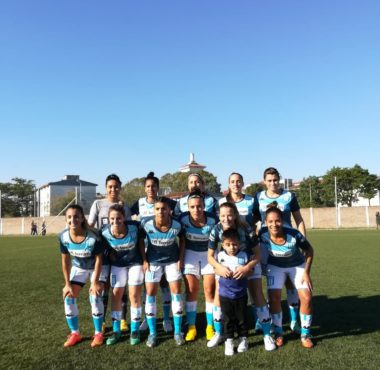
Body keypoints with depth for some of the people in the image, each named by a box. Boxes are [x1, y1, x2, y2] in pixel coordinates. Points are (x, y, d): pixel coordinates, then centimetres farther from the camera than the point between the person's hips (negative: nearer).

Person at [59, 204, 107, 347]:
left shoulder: (93, 238, -36)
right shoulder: (63, 237, -23)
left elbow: (98, 259, -22)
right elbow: (65, 260, -10)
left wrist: (95, 282, -19)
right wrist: (67, 283, -8)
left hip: (96, 268, -4)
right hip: (78, 268, 4)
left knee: (95, 296, -16)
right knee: (69, 297, -3)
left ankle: (98, 333, 3)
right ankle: (75, 333, 13)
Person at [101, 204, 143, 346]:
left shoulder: (134, 227, -31)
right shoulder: (105, 232, -26)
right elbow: (107, 249, -4)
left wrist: (145, 260, -8)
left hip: (135, 262, -1)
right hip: (117, 264, 2)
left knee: (134, 295, -1)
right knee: (116, 295, 4)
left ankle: (135, 330, 13)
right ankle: (116, 331, 18)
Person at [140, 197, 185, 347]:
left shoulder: (177, 225, -22)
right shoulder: (147, 225, -23)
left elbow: (182, 240, -2)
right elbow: (141, 241, -5)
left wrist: (180, 259, -5)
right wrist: (144, 260, -8)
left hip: (172, 261, 0)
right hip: (153, 262, 0)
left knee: (176, 292, -1)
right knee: (150, 294, 0)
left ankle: (178, 331, 12)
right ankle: (152, 332, 12)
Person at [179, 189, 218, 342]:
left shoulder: (212, 219, -25)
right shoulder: (183, 218, -22)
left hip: (209, 253, -1)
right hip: (190, 254, 1)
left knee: (210, 291, 1)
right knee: (191, 291, 4)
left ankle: (210, 327, 15)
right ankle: (191, 327, 15)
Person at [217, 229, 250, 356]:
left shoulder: (244, 256, -9)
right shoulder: (221, 256, -7)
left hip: (241, 294, 0)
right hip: (225, 294, 0)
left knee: (241, 318, 12)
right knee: (228, 319, 9)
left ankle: (243, 339, 31)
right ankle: (228, 341, 23)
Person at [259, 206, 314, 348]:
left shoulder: (294, 235, -35)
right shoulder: (262, 234, -32)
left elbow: (309, 250, -15)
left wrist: (306, 272, -16)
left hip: (297, 265, 0)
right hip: (275, 266, 1)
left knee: (306, 298, -9)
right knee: (274, 299, -9)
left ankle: (305, 334, 13)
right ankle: (278, 332, 15)